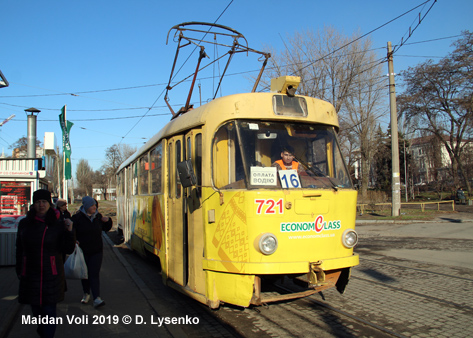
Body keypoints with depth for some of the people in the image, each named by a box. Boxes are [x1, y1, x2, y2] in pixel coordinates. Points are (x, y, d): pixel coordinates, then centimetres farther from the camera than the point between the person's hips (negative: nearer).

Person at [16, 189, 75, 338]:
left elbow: (68, 250, -6)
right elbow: (20, 249, 11)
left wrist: (69, 231, -19)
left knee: (49, 312, 0)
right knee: (36, 310, 18)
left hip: (51, 275, -3)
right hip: (30, 274, 3)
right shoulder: (24, 223, 2)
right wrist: (19, 270, 10)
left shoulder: (58, 224, -5)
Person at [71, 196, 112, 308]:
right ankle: (86, 294, 33)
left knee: (94, 274, -7)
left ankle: (97, 298, -11)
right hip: (83, 251, -1)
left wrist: (108, 221, -1)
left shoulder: (98, 216, 6)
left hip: (96, 251, 1)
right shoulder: (77, 217, -6)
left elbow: (106, 228, 18)